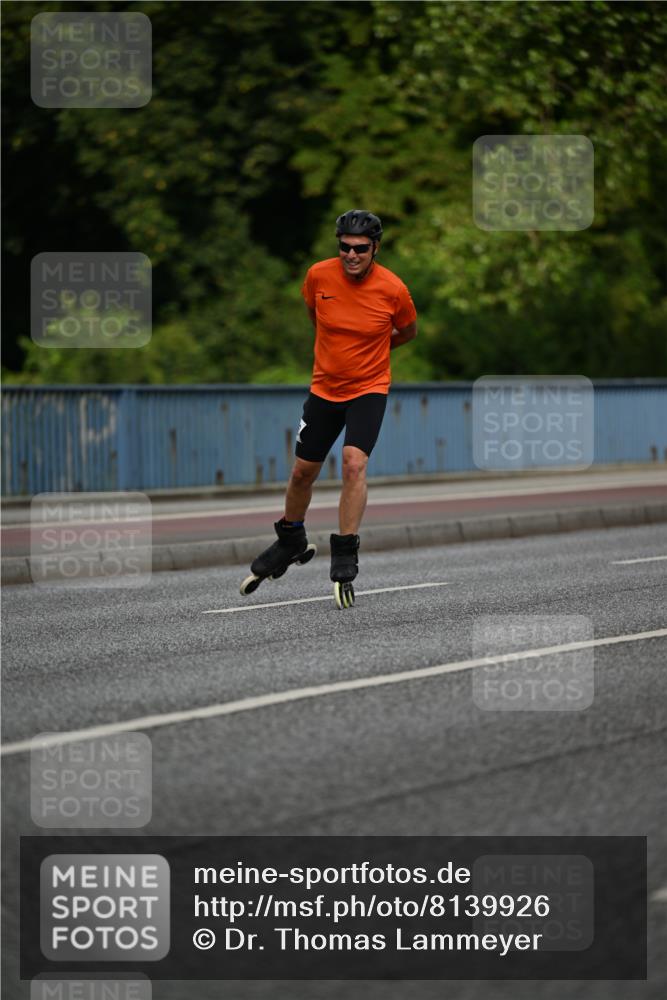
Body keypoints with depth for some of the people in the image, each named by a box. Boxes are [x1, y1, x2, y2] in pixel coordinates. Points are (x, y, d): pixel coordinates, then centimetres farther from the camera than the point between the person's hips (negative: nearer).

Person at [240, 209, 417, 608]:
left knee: (355, 462, -23)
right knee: (302, 471, 11)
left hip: (369, 388, -3)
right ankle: (291, 542, 37)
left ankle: (345, 560, -17)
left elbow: (409, 331, 5)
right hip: (325, 387, 3)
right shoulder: (319, 275, -12)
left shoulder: (392, 288, -16)